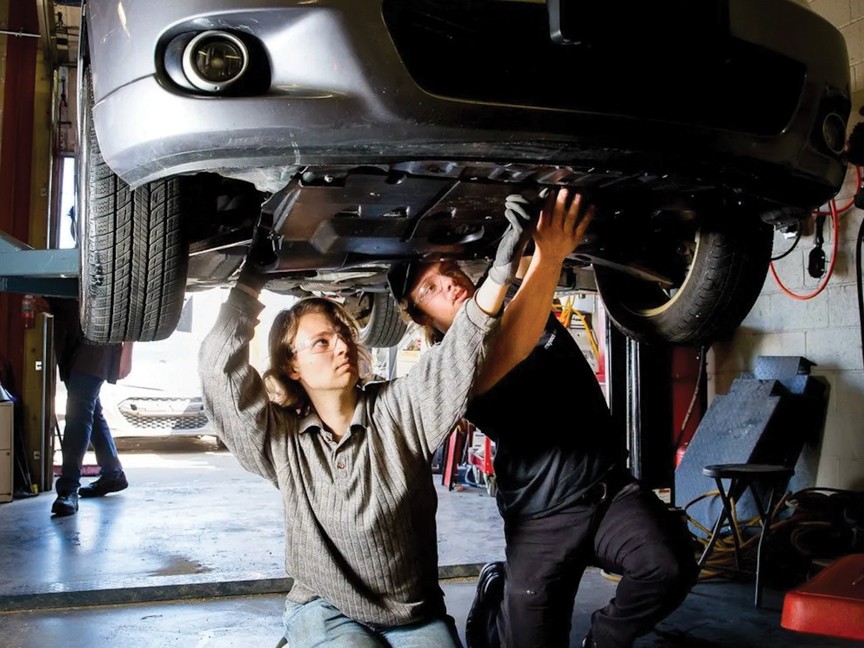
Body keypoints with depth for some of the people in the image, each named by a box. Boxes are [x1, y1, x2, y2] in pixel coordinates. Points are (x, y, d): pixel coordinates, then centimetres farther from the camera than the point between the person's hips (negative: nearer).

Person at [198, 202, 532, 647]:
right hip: (325, 612, 0)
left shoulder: (399, 408, -5)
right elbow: (222, 369, -14)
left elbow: (460, 354, -17)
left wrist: (500, 272, -29)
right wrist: (250, 282, -14)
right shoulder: (281, 438, -4)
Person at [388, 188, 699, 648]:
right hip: (542, 520, -4)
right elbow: (505, 356, -32)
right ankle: (496, 594, 34)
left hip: (611, 489, 4)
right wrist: (548, 256, -42)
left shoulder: (524, 302, 11)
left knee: (669, 566, -23)